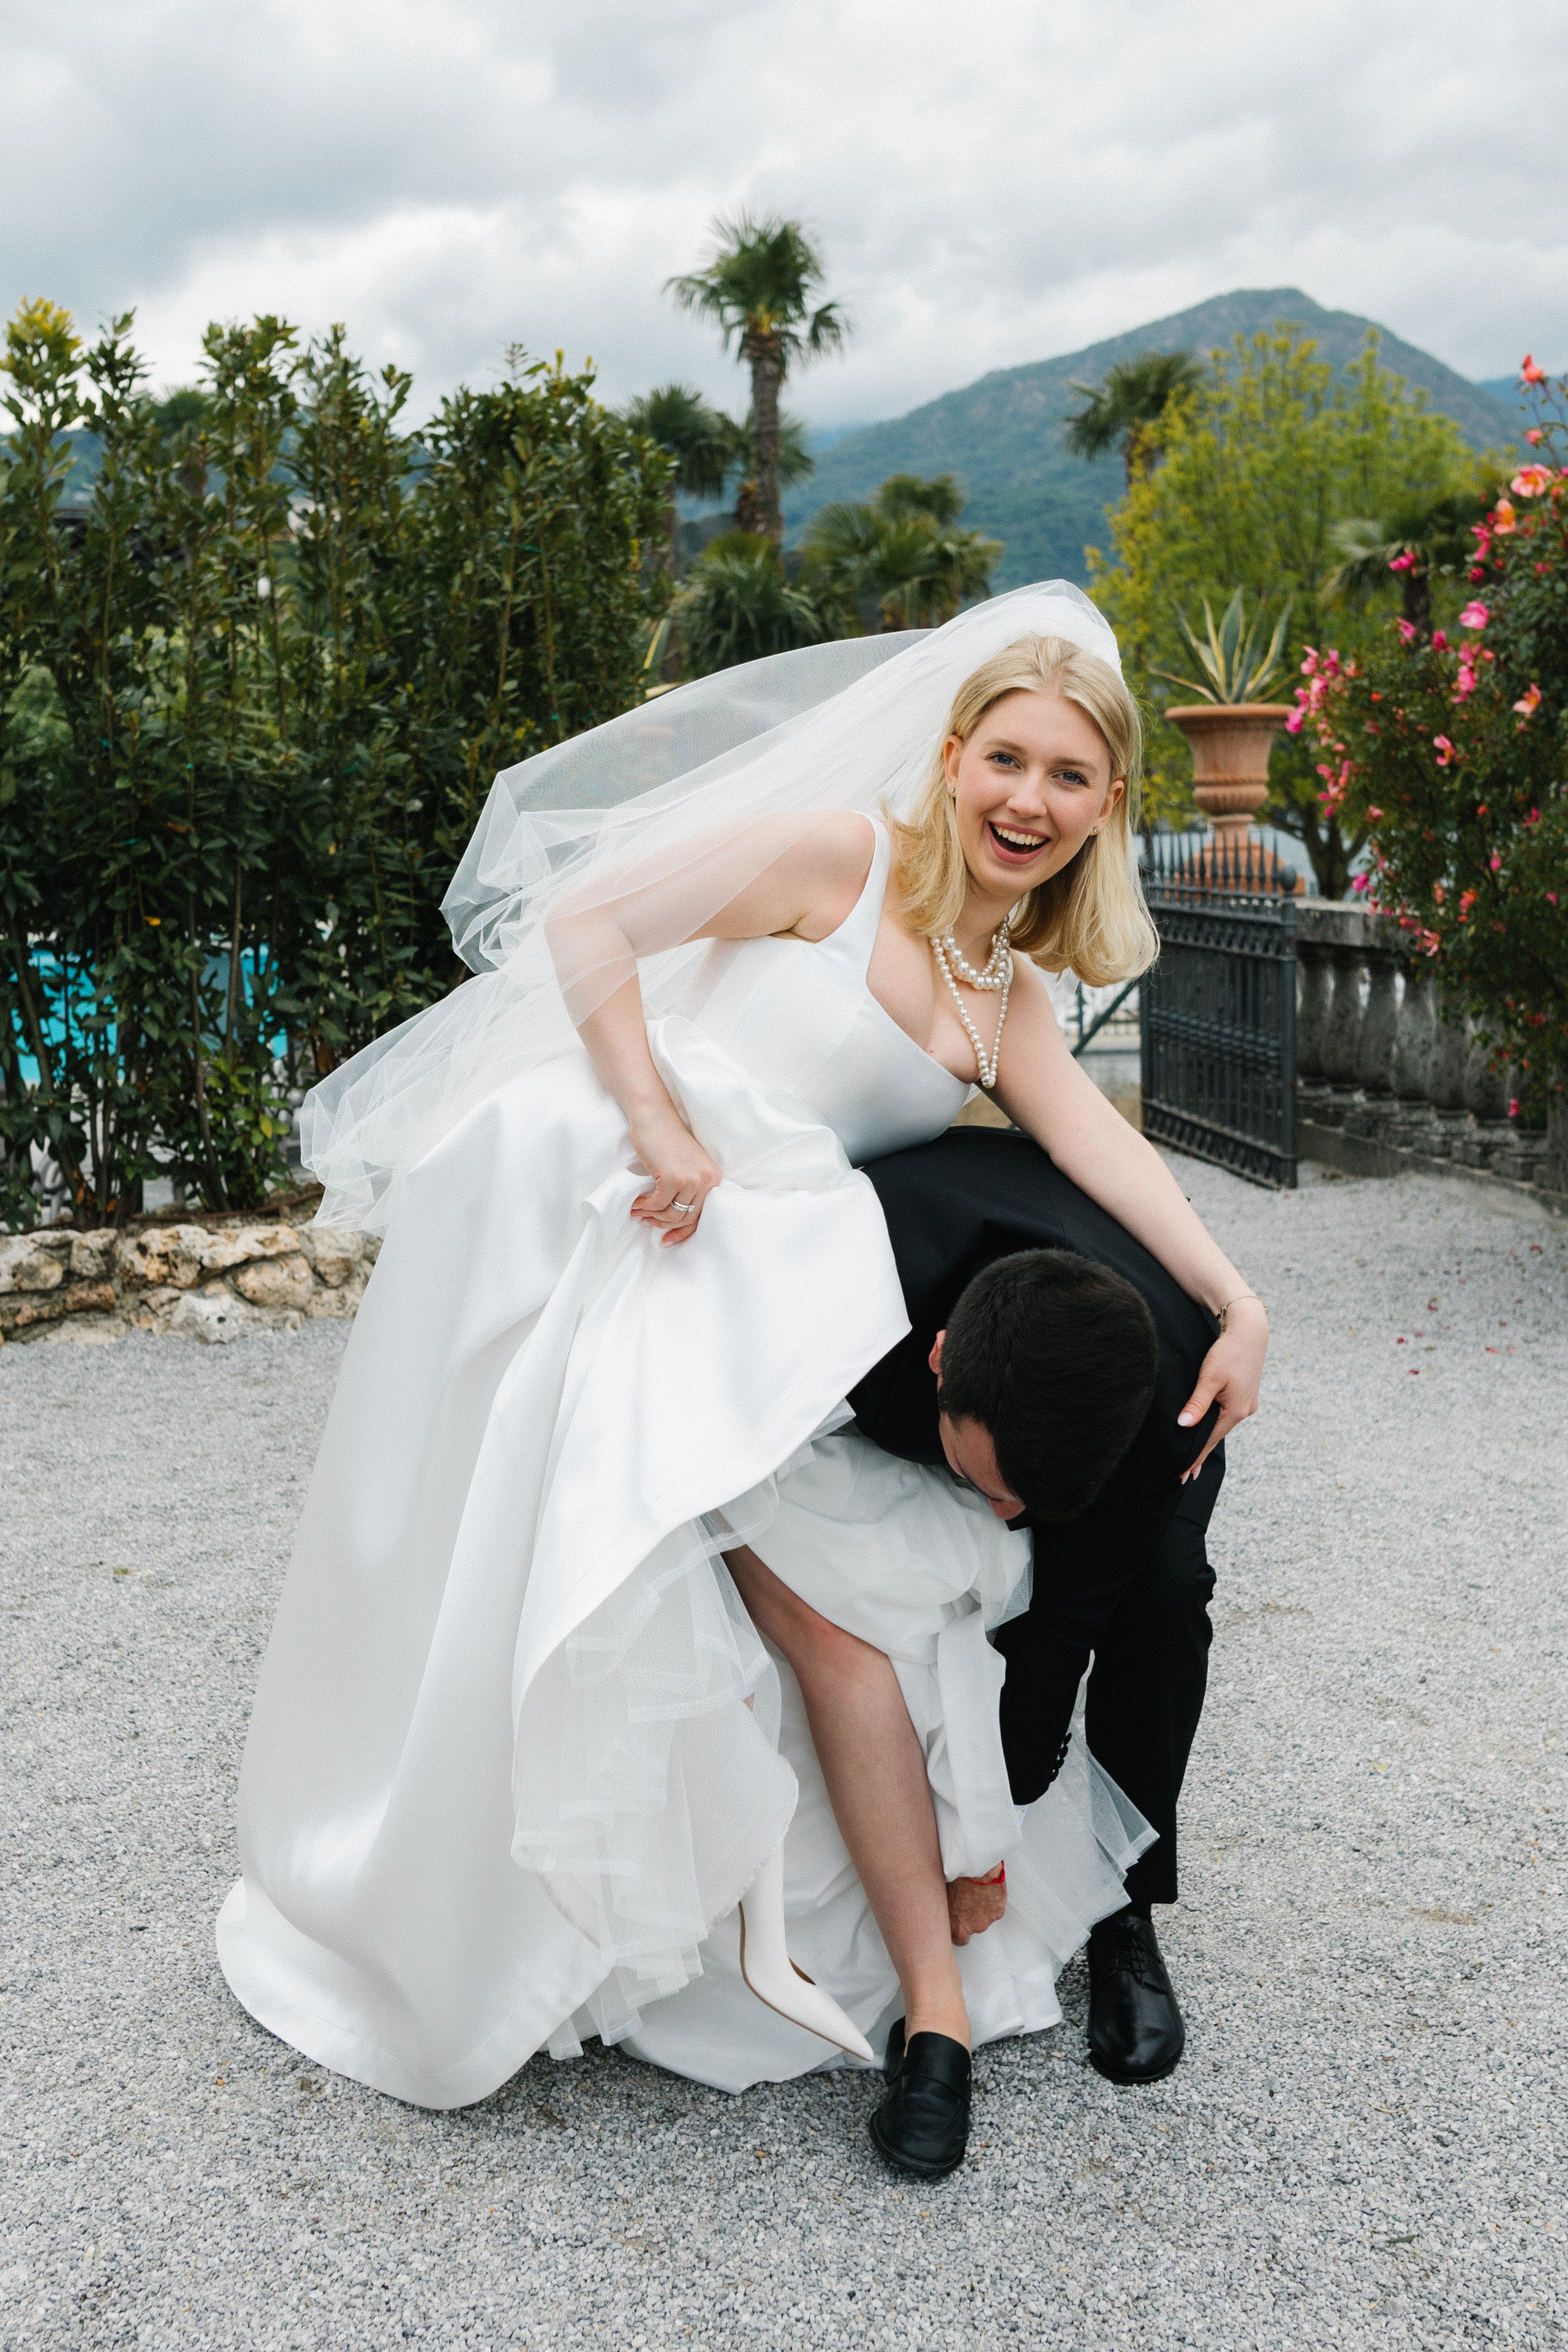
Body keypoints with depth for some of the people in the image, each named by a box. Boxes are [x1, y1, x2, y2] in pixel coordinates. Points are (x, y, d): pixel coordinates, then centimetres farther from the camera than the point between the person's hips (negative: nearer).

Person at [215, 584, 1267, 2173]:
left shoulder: (1004, 1000, 15)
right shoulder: (838, 853, -6)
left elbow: (1104, 1151, 2)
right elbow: (587, 924, -12)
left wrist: (1234, 1307, -11)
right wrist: (659, 1124, -20)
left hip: (721, 1270, 7)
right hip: (575, 1194, -6)